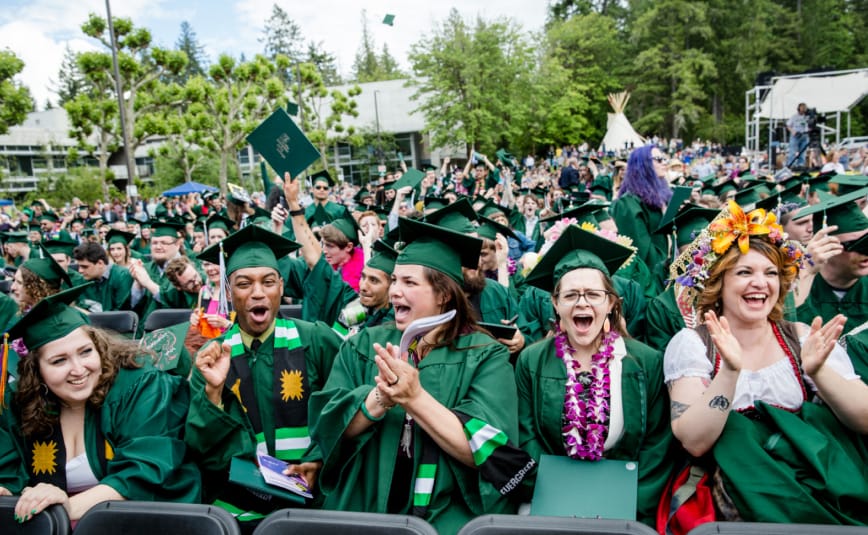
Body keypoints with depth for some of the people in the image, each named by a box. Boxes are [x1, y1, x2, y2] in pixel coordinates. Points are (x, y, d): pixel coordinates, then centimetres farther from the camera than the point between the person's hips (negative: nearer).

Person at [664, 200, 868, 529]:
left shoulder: (804, 338, 4)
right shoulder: (690, 344, -4)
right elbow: (694, 442, -15)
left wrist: (817, 370, -23)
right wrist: (730, 370, -29)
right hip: (732, 487, -3)